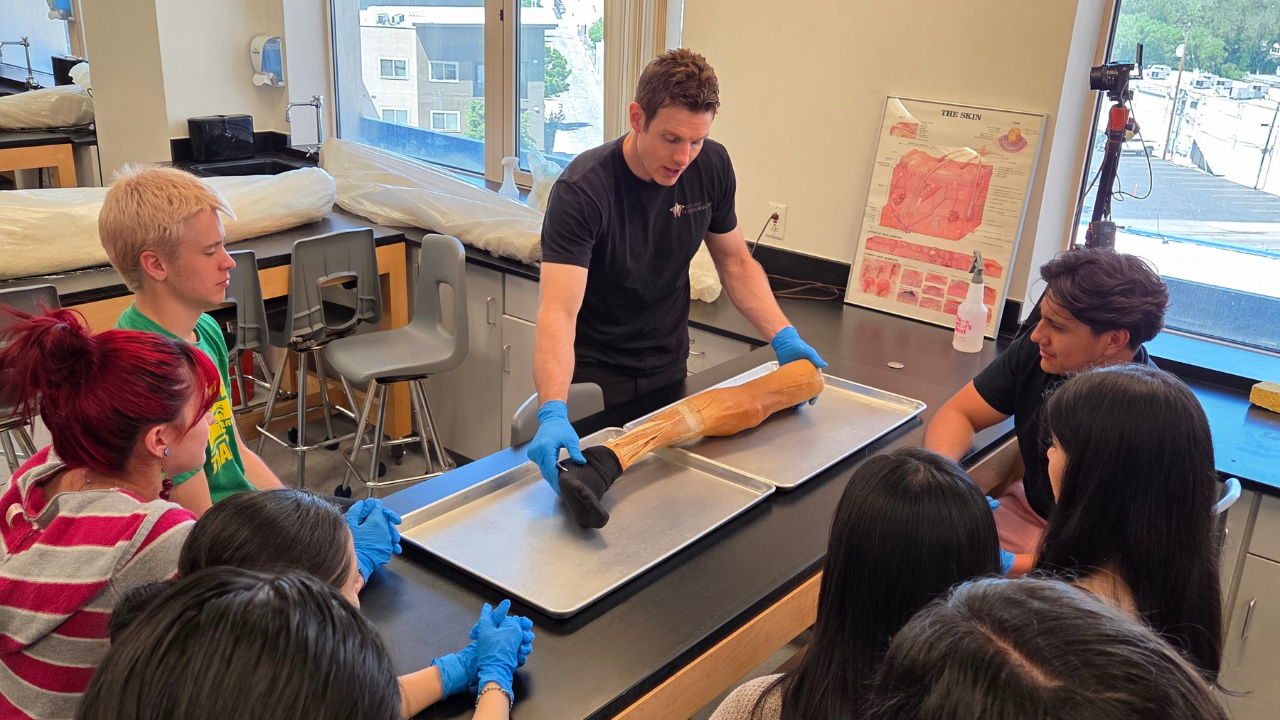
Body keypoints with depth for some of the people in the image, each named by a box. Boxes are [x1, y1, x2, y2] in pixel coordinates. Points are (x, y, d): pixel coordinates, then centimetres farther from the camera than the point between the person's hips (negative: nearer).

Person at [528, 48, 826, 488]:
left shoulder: (711, 167, -10)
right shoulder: (581, 190, -26)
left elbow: (735, 262, 5)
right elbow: (558, 312, -36)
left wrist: (783, 336, -8)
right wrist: (554, 413, -50)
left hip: (668, 370, 5)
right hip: (593, 377, -5)